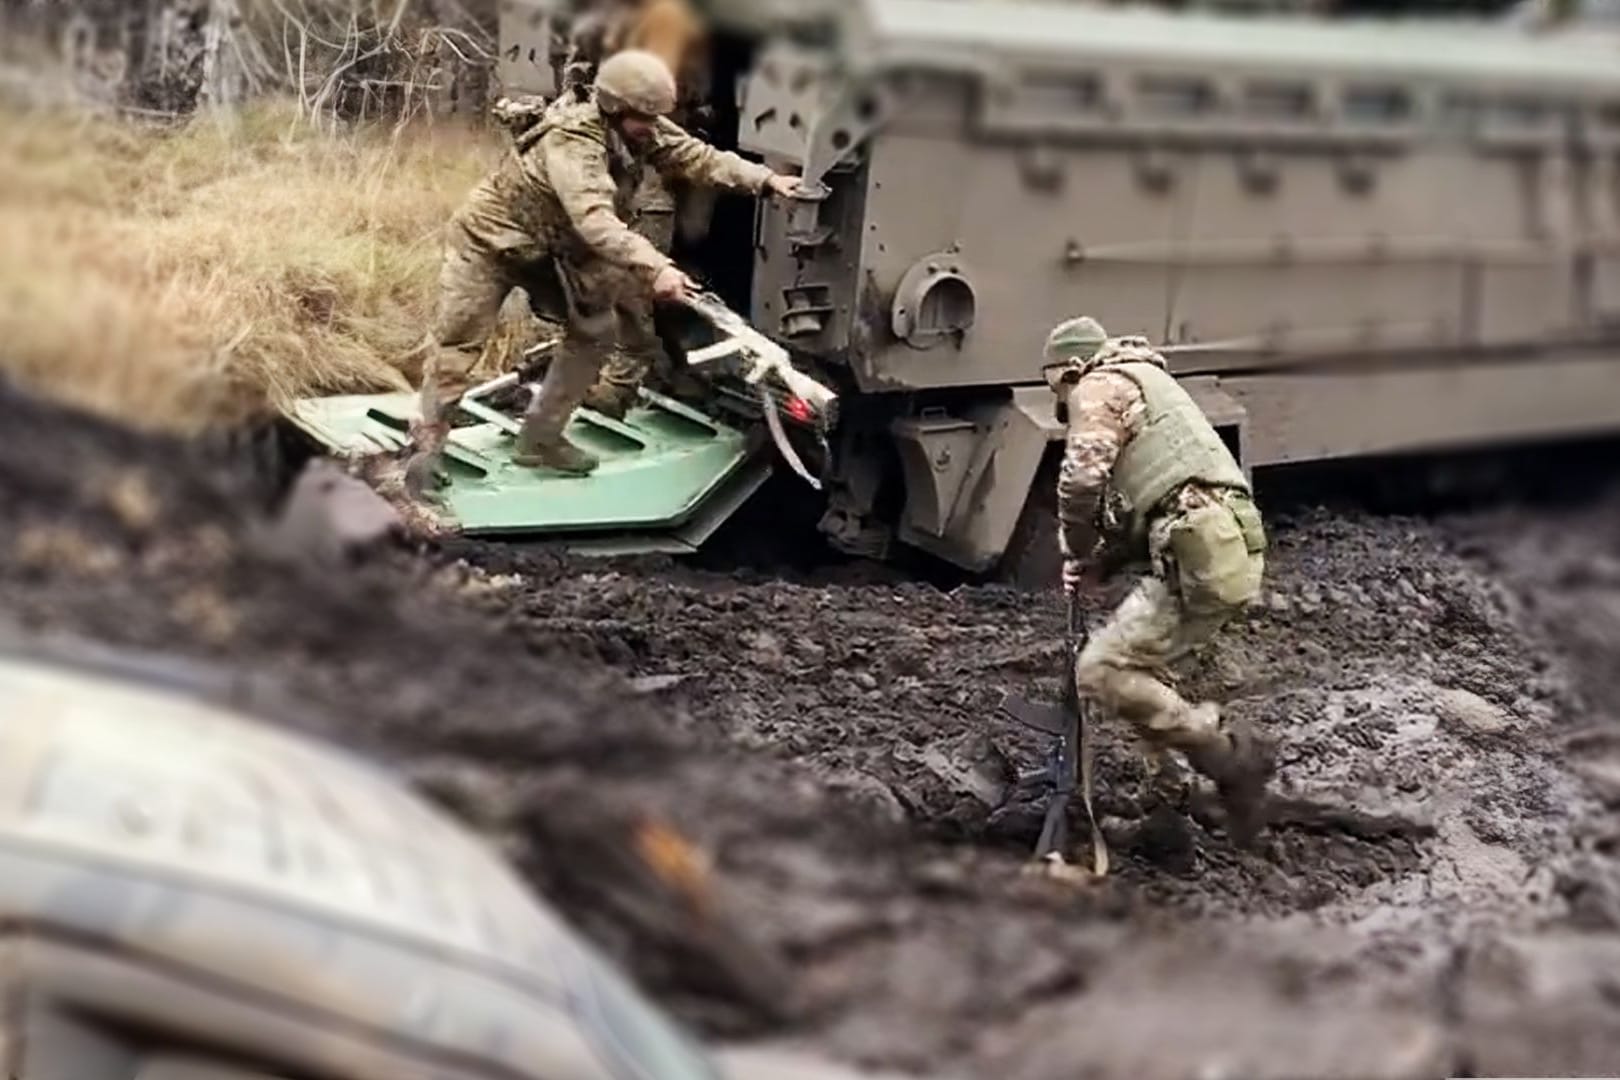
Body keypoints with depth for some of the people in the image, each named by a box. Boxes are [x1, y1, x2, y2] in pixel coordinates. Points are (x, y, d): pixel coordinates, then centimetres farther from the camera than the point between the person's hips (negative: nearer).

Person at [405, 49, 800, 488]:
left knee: (596, 328, 2)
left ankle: (541, 438, 8)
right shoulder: (573, 141, -37)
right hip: (490, 240, -8)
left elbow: (699, 158, -14)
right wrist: (656, 268, -60)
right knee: (458, 344, -6)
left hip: (551, 250, 8)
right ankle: (428, 444, 4)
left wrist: (766, 180, -28)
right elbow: (594, 220, -50)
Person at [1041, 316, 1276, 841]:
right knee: (1139, 666, 18)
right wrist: (1101, 563, 15)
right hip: (1230, 548, 10)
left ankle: (1229, 755, -8)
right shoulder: (1144, 384, 33)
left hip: (1200, 556, -10)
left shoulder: (1100, 388, 3)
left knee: (1103, 672, -10)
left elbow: (1083, 479, -13)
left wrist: (1078, 550, 6)